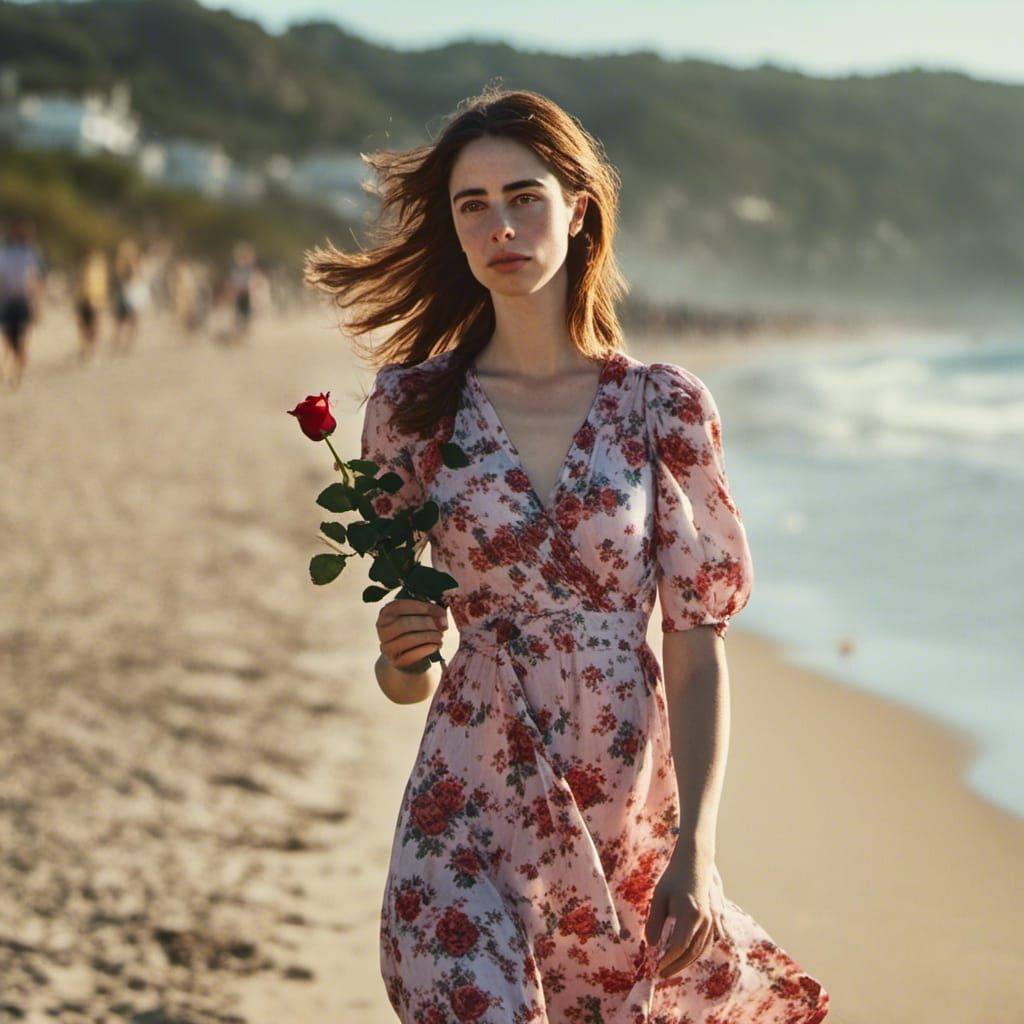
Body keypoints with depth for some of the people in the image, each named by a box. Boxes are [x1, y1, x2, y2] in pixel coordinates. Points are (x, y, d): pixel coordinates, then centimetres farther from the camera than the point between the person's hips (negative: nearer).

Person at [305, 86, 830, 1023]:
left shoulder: (662, 407, 0)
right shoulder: (413, 406, 2)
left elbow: (698, 651, -1)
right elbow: (405, 684, 9)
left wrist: (695, 854, -10)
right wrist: (403, 654, -14)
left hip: (631, 807, 0)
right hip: (470, 809, 0)